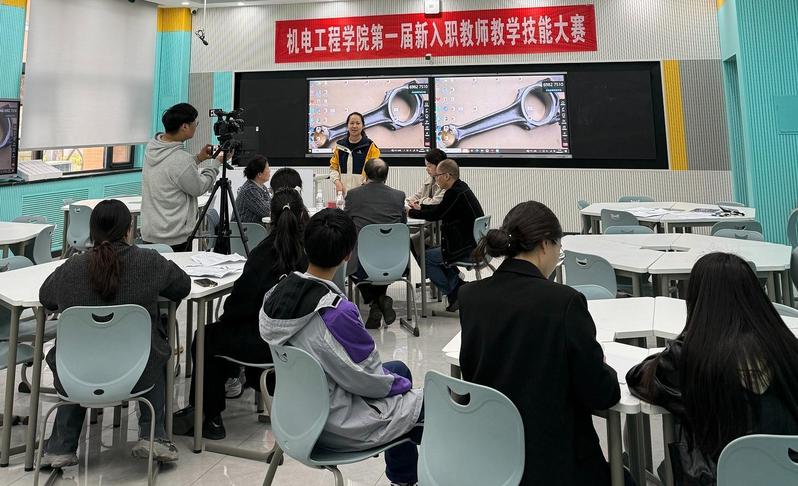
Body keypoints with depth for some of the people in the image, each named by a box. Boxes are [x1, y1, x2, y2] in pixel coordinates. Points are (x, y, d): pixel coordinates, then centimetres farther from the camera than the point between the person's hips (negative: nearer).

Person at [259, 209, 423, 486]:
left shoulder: (277, 293, -8)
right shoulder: (337, 313, -32)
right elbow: (368, 379, -20)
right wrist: (402, 383, 1)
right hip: (335, 427, -8)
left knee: (398, 369, 24)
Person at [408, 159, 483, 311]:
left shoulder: (455, 193, -20)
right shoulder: (461, 187, 10)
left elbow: (435, 215, -16)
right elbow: (440, 209, 22)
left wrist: (410, 212, -3)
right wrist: (420, 207, 18)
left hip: (468, 249, -10)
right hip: (474, 243, 10)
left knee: (426, 257, -2)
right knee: (433, 252, 22)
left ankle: (456, 293, 5)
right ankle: (457, 283, 20)